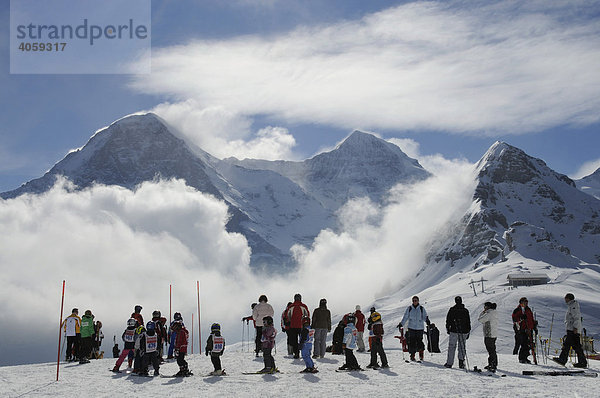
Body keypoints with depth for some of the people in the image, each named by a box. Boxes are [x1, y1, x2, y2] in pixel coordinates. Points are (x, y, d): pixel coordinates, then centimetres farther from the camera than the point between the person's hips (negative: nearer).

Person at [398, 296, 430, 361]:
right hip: (411, 327, 1)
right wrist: (401, 324, 0)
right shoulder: (409, 308, 5)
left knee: (419, 341, -3)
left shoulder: (421, 308, 3)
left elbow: (424, 316, 2)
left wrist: (427, 320, -20)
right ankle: (412, 355, 5)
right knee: (412, 342, -3)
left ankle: (421, 355, 17)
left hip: (420, 328, -1)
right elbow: (405, 317, 9)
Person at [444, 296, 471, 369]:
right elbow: (468, 322, 7)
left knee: (452, 347, 2)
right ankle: (461, 363, 2)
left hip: (454, 331, -2)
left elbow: (448, 320, 1)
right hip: (463, 331, 2)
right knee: (462, 347, 8)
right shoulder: (465, 311, 4)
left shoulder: (452, 310, -2)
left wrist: (447, 329, 12)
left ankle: (449, 363, 1)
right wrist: (468, 332, 14)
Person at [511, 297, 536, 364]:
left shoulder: (528, 310, 19)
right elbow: (514, 319, -9)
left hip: (529, 329, 6)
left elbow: (532, 319, 26)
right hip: (521, 330, -6)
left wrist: (534, 327, 22)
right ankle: (521, 358, -1)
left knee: (529, 344, 2)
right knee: (523, 344, -11)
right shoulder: (517, 311, 1)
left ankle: (525, 357, 14)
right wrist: (521, 318, -23)